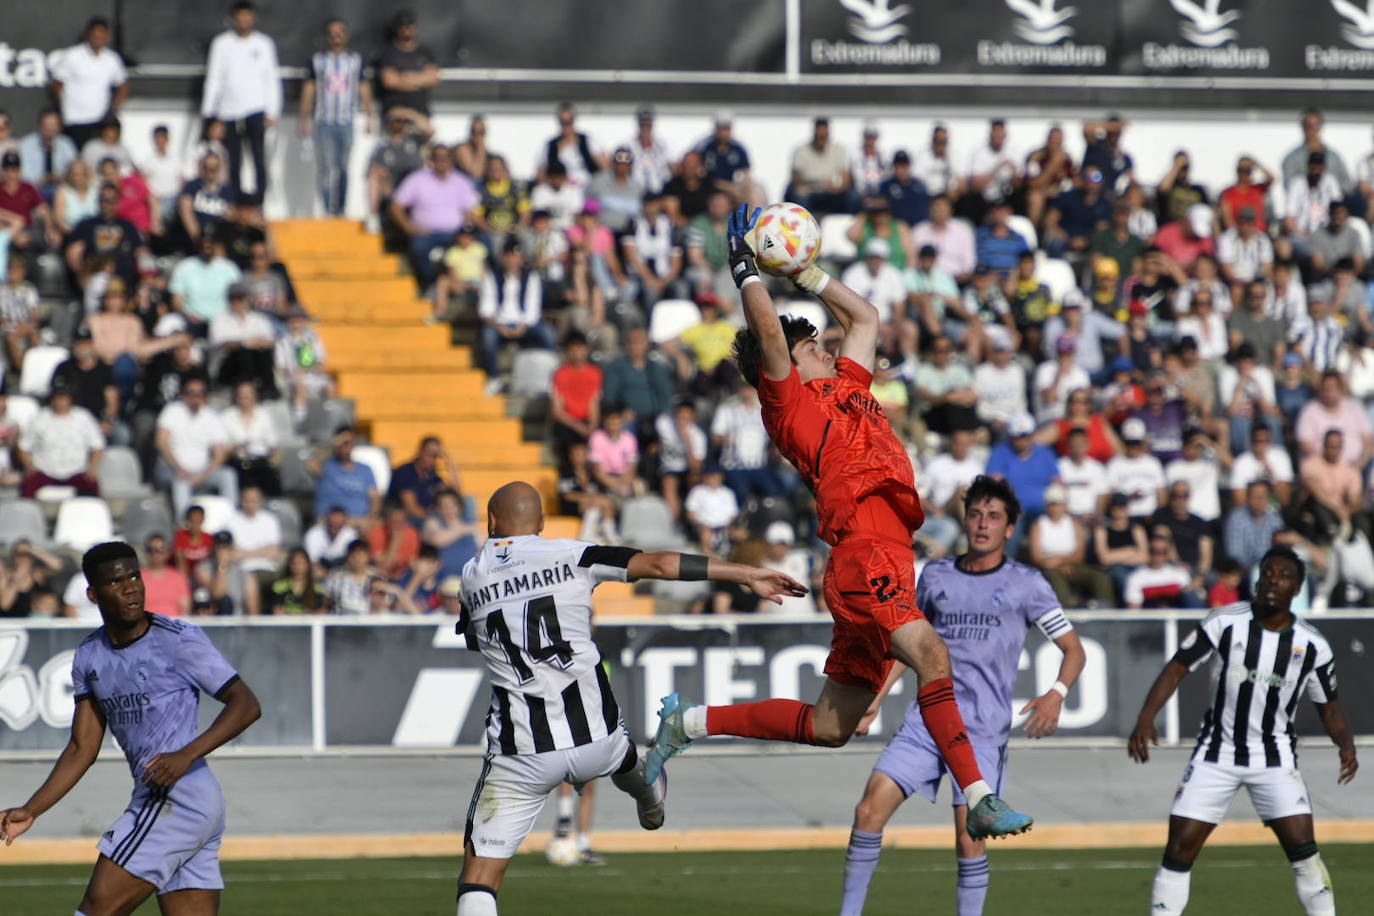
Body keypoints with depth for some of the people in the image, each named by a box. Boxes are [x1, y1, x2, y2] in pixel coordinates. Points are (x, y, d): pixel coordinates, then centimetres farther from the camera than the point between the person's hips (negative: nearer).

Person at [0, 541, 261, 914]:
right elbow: (83, 748, 16)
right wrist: (30, 811, 6)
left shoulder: (178, 641, -7)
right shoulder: (90, 657, 14)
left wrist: (187, 754, -24)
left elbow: (246, 704, -11)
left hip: (178, 796, -8)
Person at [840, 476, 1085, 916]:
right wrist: (874, 702, 17)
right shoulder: (935, 577, 12)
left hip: (982, 731, -3)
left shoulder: (1026, 584, 2)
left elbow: (1073, 650, 3)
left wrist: (1056, 695, -16)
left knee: (968, 839, -10)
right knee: (870, 809, -10)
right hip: (926, 719, 3)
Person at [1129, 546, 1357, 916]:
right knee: (1180, 849, -5)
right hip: (1217, 756, 0)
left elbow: (1329, 706, 7)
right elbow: (1178, 667, -8)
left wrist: (1346, 744, -14)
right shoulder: (1226, 623, -8)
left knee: (1303, 847, -12)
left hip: (1275, 760, 0)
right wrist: (1146, 718, -22)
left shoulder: (1312, 646, -3)